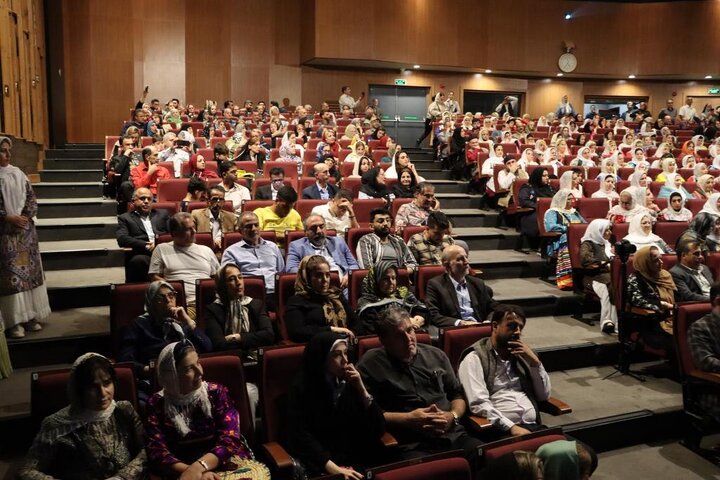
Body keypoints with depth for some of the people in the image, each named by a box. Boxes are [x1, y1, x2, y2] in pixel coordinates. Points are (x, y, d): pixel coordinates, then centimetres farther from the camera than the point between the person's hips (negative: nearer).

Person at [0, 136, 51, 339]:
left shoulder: (17, 173, 8)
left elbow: (31, 196, 9)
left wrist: (26, 216, -6)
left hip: (25, 229, 5)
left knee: (29, 271, 7)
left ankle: (30, 316, 16)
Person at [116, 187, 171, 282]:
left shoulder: (162, 214, 28)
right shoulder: (125, 218, 18)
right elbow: (122, 239, 0)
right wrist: (145, 245, -12)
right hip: (142, 255, -2)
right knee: (138, 260, -37)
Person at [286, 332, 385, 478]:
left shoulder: (351, 383, 4)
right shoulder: (302, 388, -5)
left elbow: (378, 430, 1)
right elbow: (300, 436, -11)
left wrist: (362, 390, -10)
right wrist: (332, 467, -20)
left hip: (354, 459, 4)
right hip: (318, 463, -3)